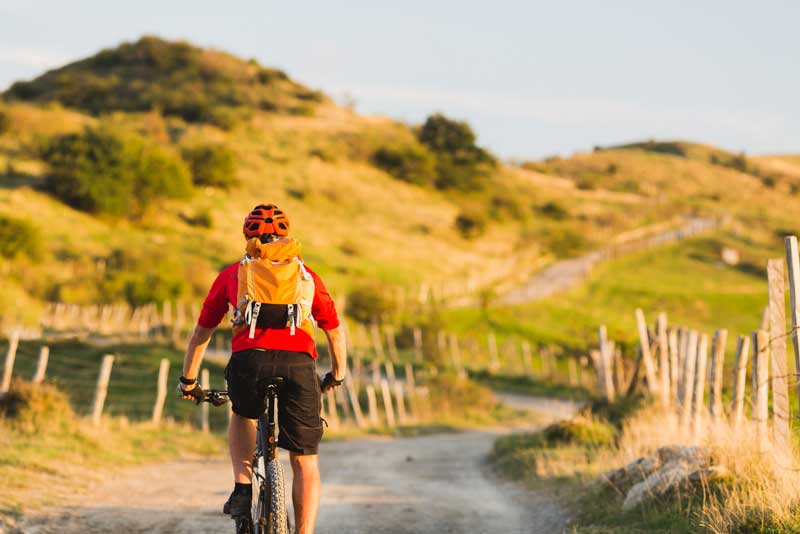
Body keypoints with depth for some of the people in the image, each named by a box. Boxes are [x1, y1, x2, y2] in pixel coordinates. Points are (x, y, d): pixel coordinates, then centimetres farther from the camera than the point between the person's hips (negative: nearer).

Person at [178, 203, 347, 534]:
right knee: (305, 462, 11)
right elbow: (335, 332, 30)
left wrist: (188, 380, 41)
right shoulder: (305, 274, 25)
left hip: (249, 361, 0)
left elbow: (201, 334, 29)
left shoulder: (233, 274, 23)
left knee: (243, 416, 34)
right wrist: (337, 376, 46)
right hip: (299, 364, 0)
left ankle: (242, 489, 17)